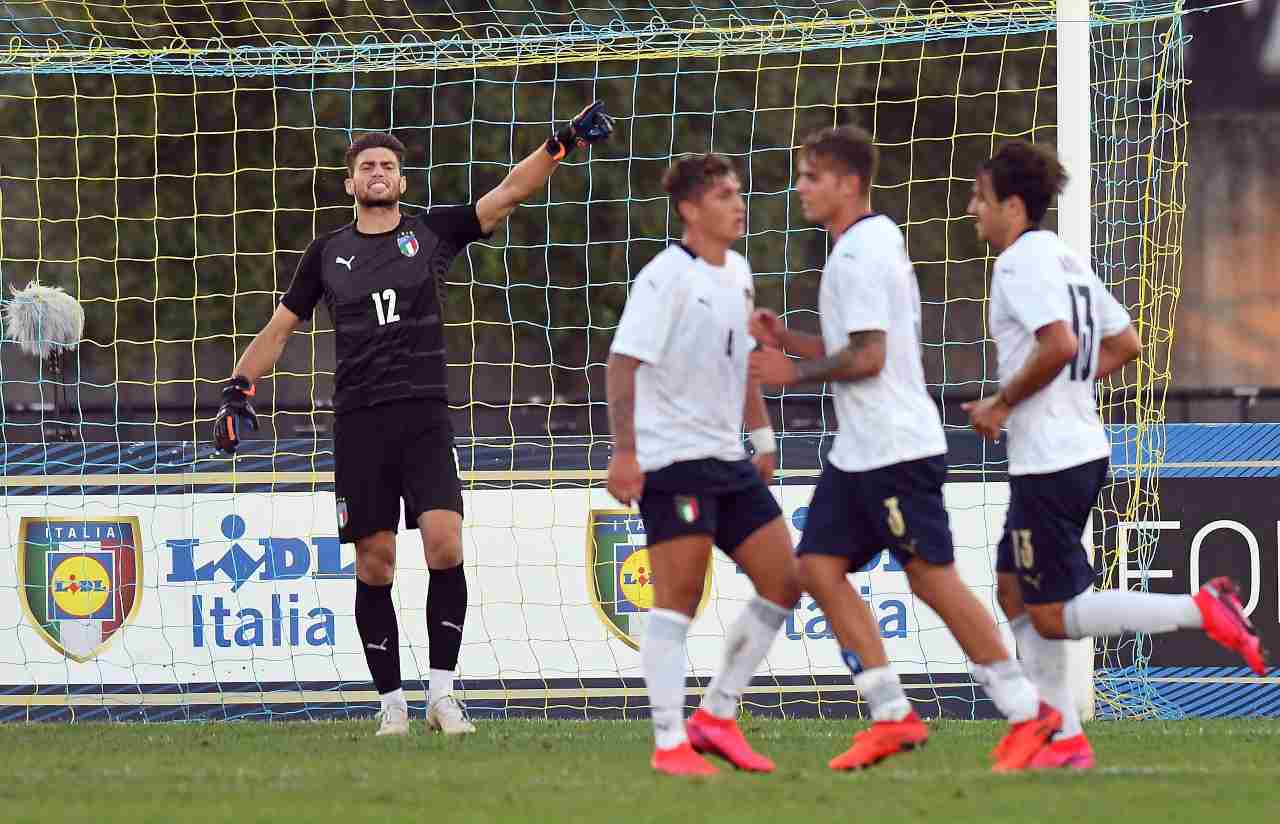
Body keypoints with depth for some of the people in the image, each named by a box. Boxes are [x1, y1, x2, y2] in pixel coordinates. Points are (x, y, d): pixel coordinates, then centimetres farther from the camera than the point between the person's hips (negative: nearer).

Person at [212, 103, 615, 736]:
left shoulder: (433, 232, 8)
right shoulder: (328, 252, 12)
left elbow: (508, 194, 0)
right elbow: (280, 326, 17)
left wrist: (562, 144, -12)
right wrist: (239, 389, 5)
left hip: (425, 416, -1)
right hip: (359, 421, 1)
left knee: (445, 545, -16)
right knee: (374, 565, 0)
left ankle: (441, 695, -9)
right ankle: (391, 703, 8)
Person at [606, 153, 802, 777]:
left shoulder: (737, 273, 12)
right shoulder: (666, 277, -13)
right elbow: (624, 360, -17)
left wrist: (762, 435, 23)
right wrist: (624, 451, -23)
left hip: (727, 459, 9)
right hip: (671, 460, -9)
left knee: (783, 584, 5)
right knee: (678, 595, -9)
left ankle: (716, 717, 14)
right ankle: (669, 744, -4)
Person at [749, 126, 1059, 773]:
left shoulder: (858, 254, -15)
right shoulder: (874, 242, 17)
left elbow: (866, 356, -20)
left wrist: (796, 372, -9)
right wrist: (786, 340, 10)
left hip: (895, 446, -10)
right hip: (859, 450, 10)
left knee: (932, 576, -6)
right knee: (819, 566, 4)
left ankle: (1027, 713, 0)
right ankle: (892, 717, 5)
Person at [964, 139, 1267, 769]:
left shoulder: (1021, 261, -14)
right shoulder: (1065, 257, 15)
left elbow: (1059, 344, -27)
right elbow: (1124, 344, 19)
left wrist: (1003, 404, -14)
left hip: (1048, 464, -10)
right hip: (1084, 450, 10)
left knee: (1051, 616, -4)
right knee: (1014, 590, 16)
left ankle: (1200, 610, -13)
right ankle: (1065, 740, 14)